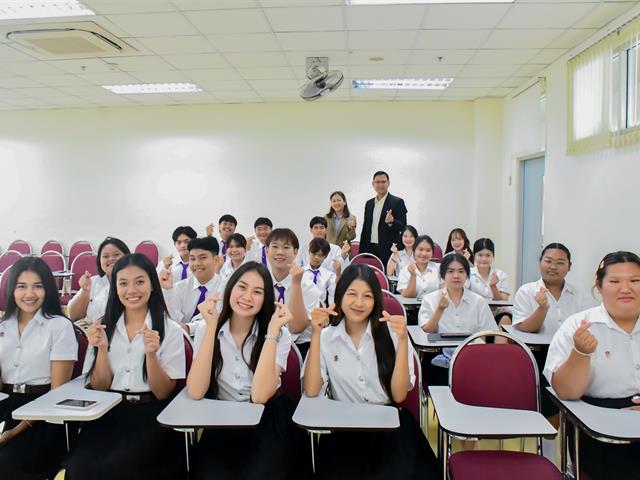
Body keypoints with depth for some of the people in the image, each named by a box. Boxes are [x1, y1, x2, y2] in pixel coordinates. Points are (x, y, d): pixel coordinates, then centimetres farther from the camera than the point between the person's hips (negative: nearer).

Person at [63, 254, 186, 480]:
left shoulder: (170, 330, -2)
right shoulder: (104, 326, 8)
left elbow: (163, 393, -4)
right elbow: (98, 387, 6)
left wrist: (150, 353, -20)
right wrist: (102, 348, -11)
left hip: (151, 415, -2)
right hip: (109, 413, 3)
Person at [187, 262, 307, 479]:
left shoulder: (280, 334, -8)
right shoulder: (206, 329, -3)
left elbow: (259, 395, -22)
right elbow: (196, 392, -18)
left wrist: (272, 329, -25)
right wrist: (212, 325, -21)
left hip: (269, 422, -1)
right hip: (222, 422, 1)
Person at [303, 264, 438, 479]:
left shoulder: (391, 333, -1)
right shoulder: (327, 337, 1)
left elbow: (399, 395, -7)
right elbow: (311, 391, -10)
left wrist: (402, 340, -17)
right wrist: (316, 334, -15)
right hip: (344, 426, 1)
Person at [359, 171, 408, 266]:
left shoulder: (397, 202, -1)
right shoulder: (369, 203, 15)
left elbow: (403, 227, -5)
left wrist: (391, 222, -26)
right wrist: (361, 252, 12)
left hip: (389, 251, -4)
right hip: (370, 250, 4)